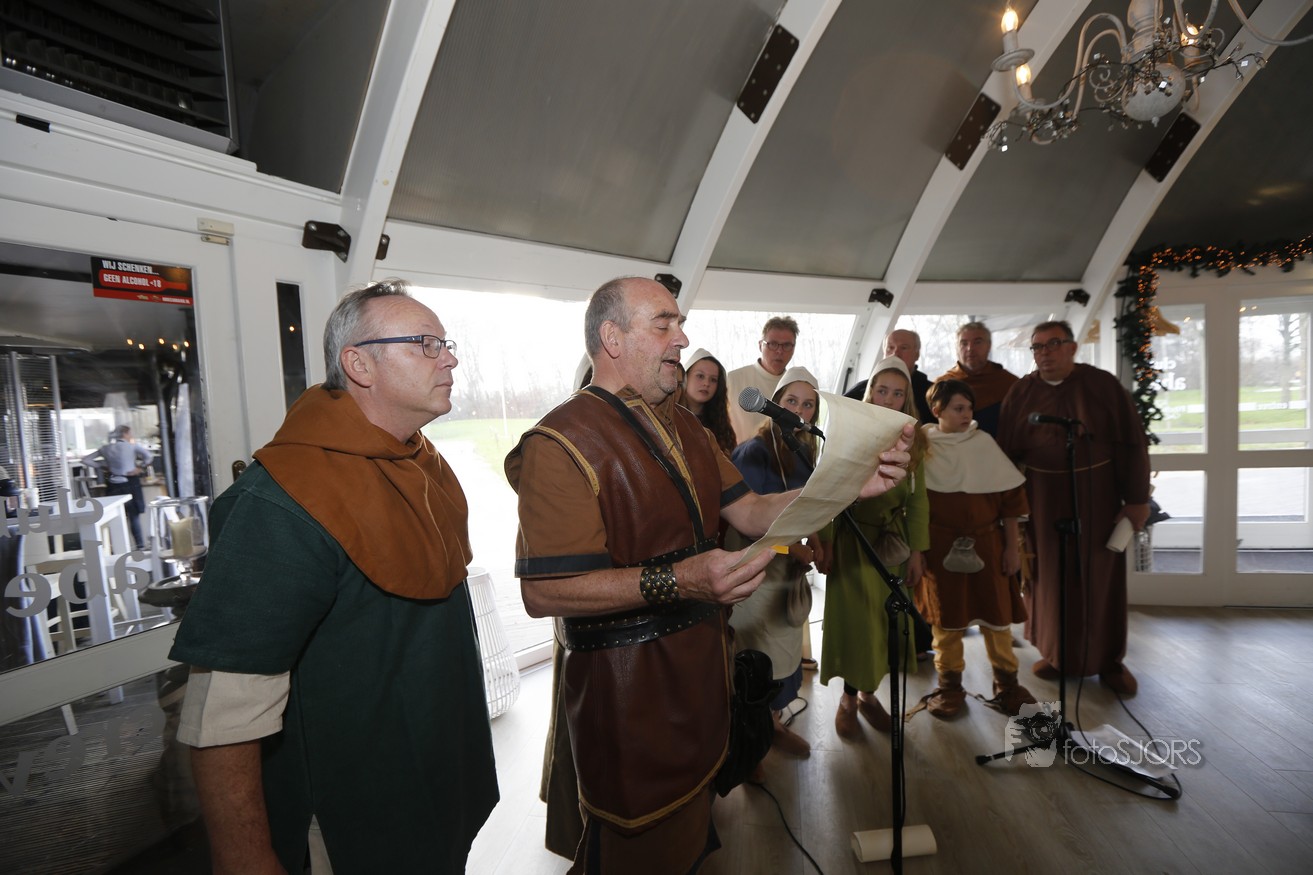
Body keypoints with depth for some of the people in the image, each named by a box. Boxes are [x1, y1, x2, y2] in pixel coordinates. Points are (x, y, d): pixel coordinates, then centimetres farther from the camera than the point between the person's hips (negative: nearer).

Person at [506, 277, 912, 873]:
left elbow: (747, 512, 5)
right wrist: (673, 582, -35)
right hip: (626, 684, -7)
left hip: (700, 664, 8)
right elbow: (542, 592, -26)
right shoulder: (563, 441, -21)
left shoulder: (684, 428, 10)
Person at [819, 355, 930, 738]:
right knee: (854, 622, 3)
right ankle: (849, 699, 23)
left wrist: (916, 552, 3)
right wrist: (824, 545, -13)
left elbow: (918, 499, 6)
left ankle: (868, 692, 30)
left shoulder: (911, 440, 4)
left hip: (894, 544, 4)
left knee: (886, 622, 11)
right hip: (853, 543, -4)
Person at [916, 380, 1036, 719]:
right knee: (946, 616, 8)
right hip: (940, 547, -1)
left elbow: (1009, 497, 3)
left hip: (986, 543, 1)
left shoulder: (984, 443, 0)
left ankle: (1006, 684, 27)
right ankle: (949, 686, 23)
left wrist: (1012, 546, 1)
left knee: (996, 613, 9)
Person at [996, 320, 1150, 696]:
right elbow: (1006, 451, 0)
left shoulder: (1102, 384, -4)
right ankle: (1056, 653, 26)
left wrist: (1137, 499, -5)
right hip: (1042, 496, 1)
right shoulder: (1022, 391, 0)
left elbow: (1132, 443, -3)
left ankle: (1108, 660, 25)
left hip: (1096, 493, -1)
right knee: (1049, 574, 9)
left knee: (1100, 576, 8)